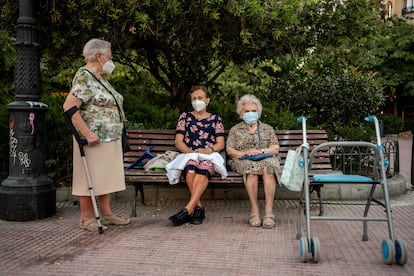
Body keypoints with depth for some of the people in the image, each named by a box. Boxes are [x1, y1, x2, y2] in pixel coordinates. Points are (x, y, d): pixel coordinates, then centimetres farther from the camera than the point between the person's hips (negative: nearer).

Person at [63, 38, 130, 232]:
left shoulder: (101, 78, 16)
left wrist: (117, 130, 16)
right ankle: (87, 218, 11)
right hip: (95, 139, -9)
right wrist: (87, 133, -25)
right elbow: (69, 107, -22)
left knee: (106, 176, 14)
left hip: (111, 138, 9)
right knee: (90, 177, 0)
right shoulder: (84, 77, -13)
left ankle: (106, 213, 24)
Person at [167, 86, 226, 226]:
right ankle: (198, 208, -29)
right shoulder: (185, 116, 20)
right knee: (190, 171, -37)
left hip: (209, 156, 0)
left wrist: (209, 150, -13)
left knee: (203, 168, -37)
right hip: (188, 155, 1)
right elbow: (178, 142, 10)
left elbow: (220, 144, 9)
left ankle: (187, 209, -43)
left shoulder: (215, 119, 20)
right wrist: (191, 151, -10)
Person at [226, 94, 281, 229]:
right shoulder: (235, 130, 22)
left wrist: (260, 151, -8)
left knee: (268, 168, -37)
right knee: (251, 168, -38)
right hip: (242, 161, -1)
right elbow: (229, 150, 9)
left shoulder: (267, 128, 24)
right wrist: (244, 153, -10)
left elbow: (275, 148, 11)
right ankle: (254, 210, -37)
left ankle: (269, 211, -41)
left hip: (266, 158, 1)